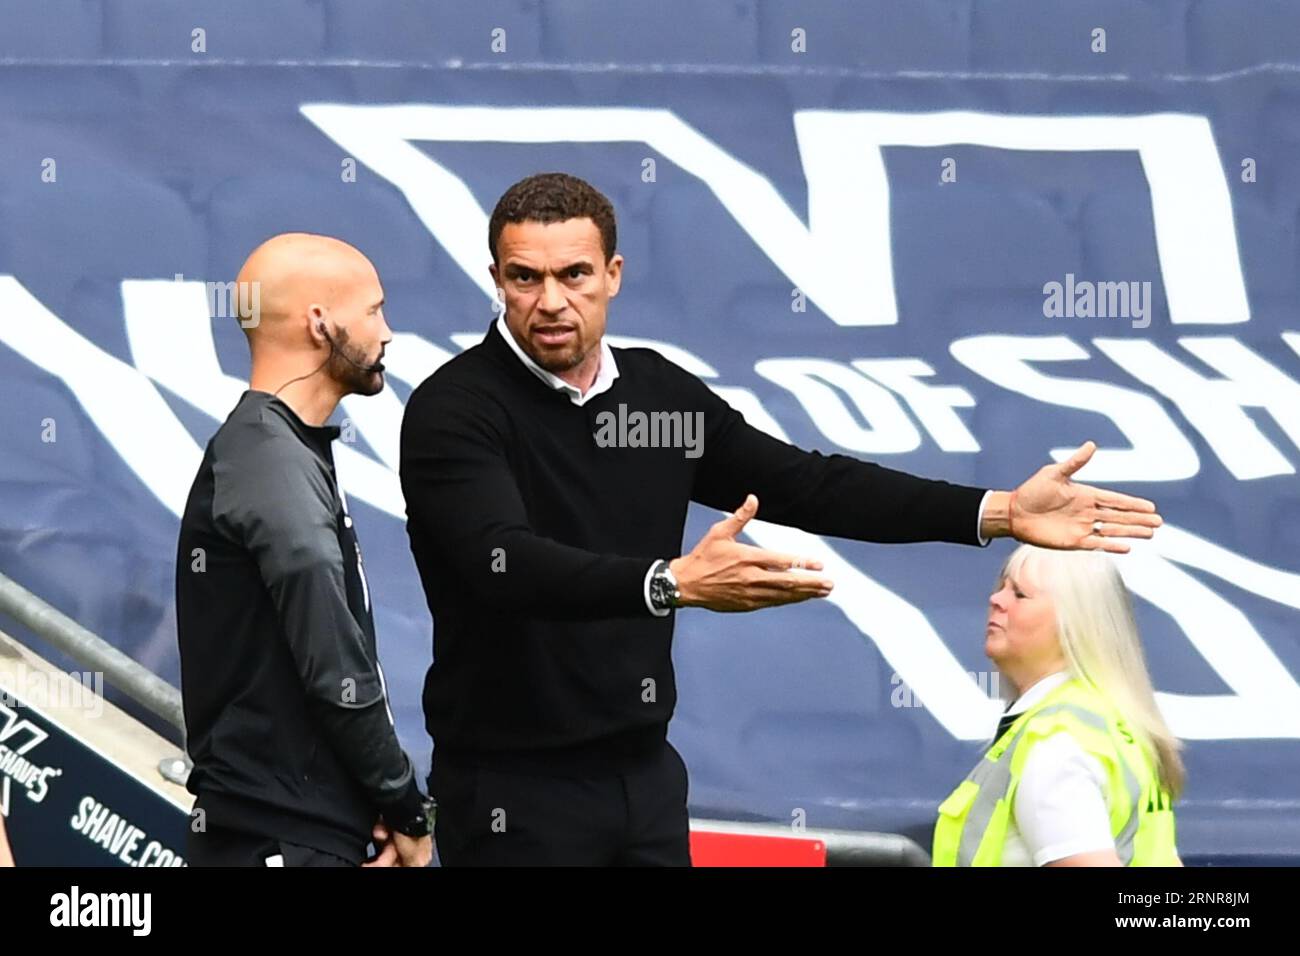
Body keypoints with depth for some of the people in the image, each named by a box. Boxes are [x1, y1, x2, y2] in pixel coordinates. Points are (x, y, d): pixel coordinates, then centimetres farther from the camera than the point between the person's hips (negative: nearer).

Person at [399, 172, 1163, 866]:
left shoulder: (661, 394, 6)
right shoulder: (455, 410, -13)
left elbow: (808, 487, 8)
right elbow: (509, 563, -28)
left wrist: (999, 512, 1)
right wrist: (673, 583, -43)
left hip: (643, 772, 6)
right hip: (513, 787, -6)